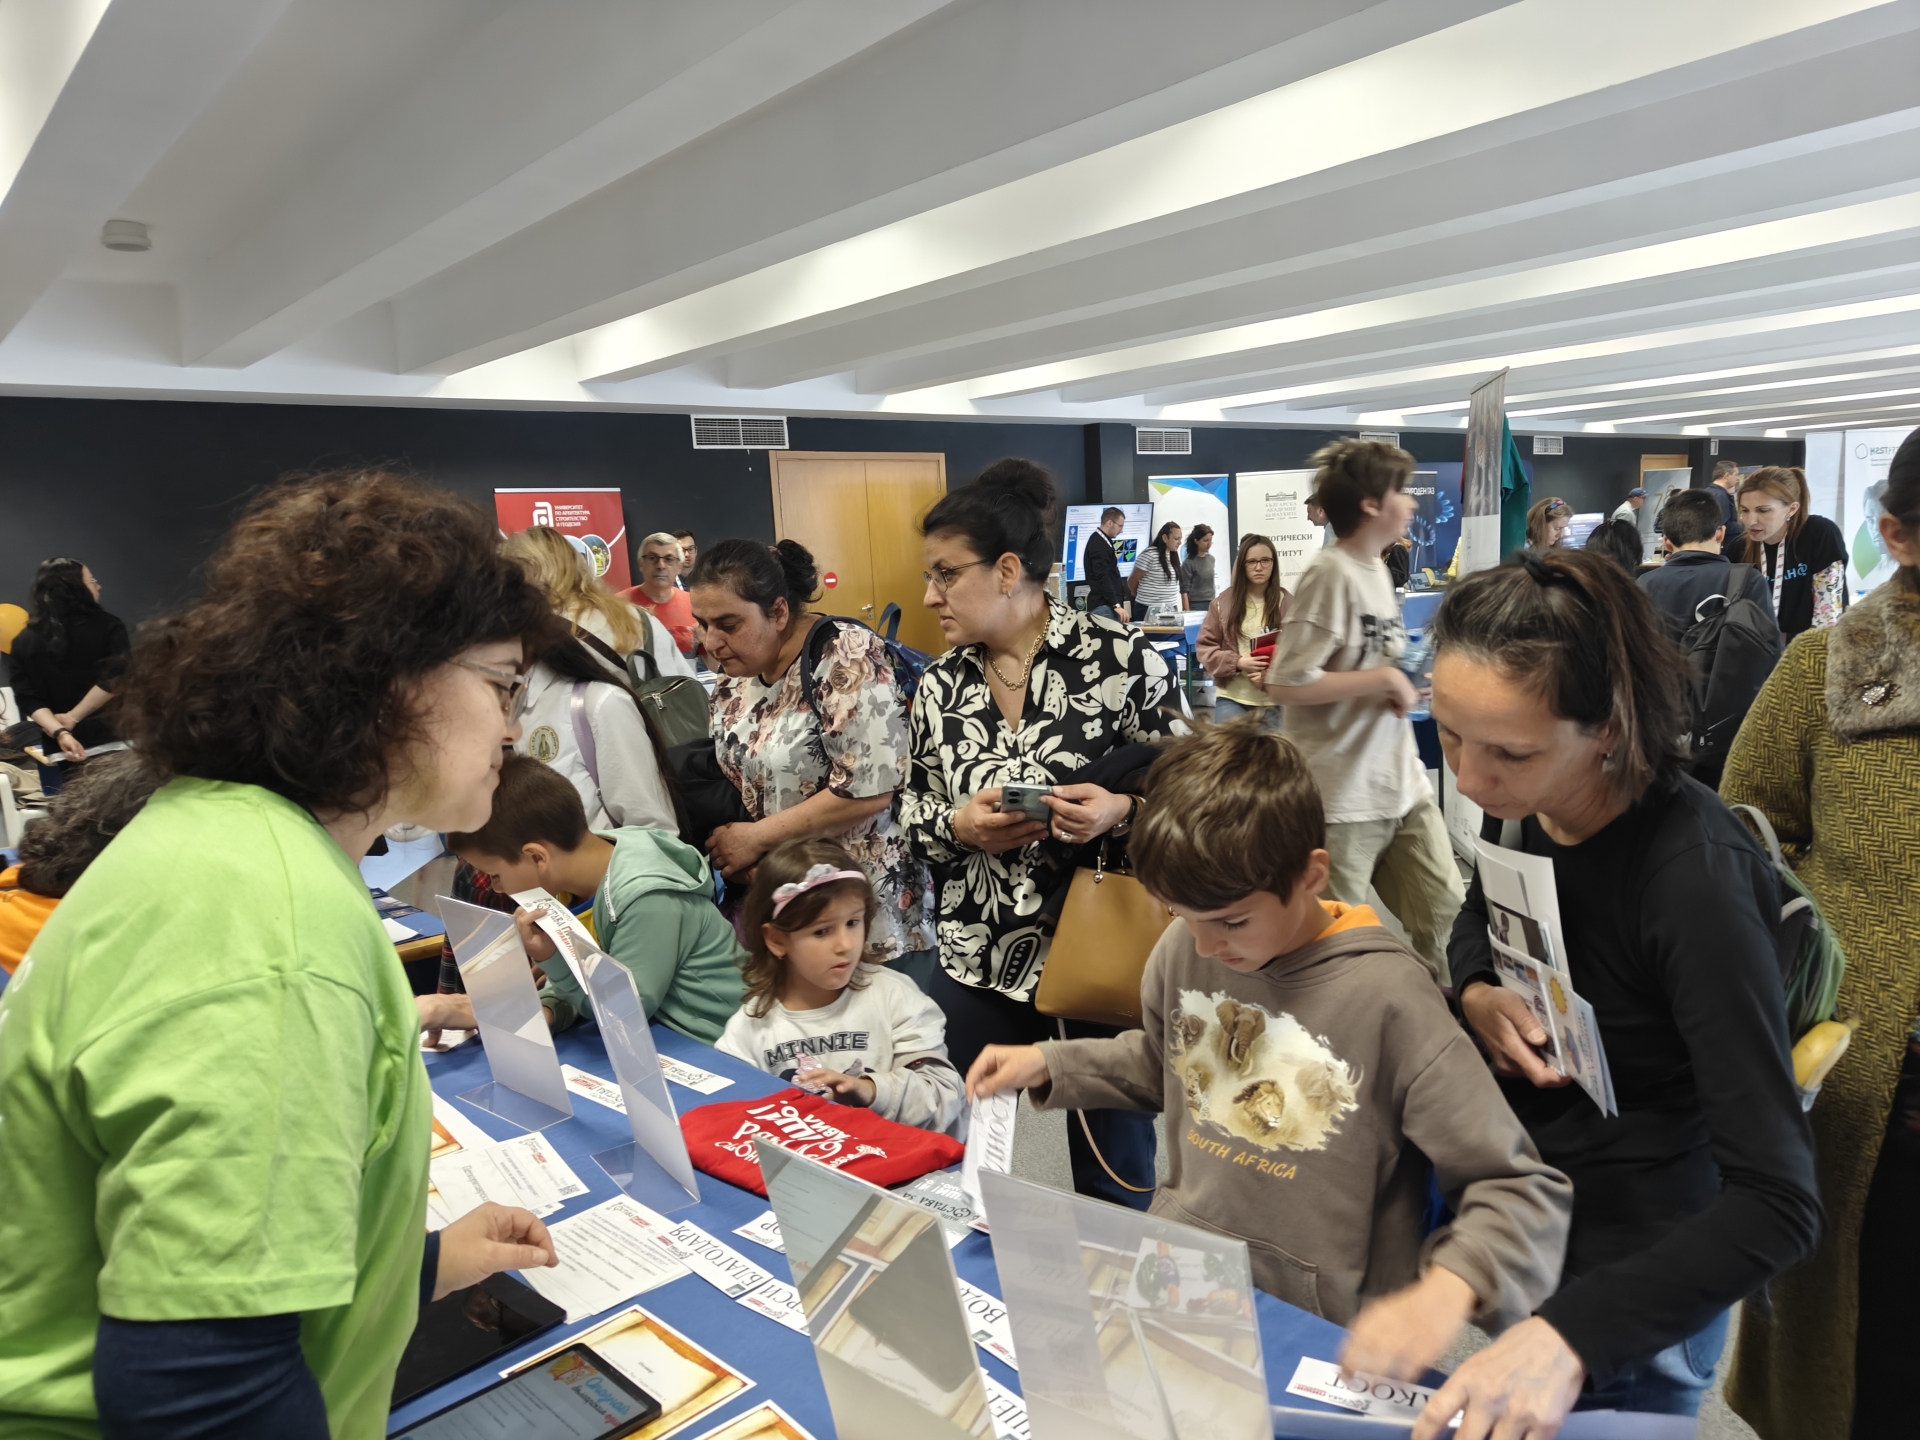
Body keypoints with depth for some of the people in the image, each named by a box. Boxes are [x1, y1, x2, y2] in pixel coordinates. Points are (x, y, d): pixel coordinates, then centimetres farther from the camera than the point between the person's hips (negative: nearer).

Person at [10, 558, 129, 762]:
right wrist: (73, 717, -11)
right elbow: (113, 679, -19)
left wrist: (59, 733, -14)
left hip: (56, 745, 3)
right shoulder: (107, 626, -6)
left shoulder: (24, 640, 5)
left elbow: (28, 698, -4)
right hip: (107, 738, -3)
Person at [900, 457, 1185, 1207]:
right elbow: (912, 812, 10)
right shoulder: (940, 684, 3)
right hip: (979, 956, 4)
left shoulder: (1117, 657, -10)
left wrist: (1122, 810, -23)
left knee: (1112, 1162, 12)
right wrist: (960, 826, -11)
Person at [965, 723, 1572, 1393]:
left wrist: (1445, 1293, -31)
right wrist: (1048, 1063, 8)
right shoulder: (1184, 948, 1)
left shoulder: (1386, 998, -17)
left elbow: (1522, 1188, -13)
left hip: (1318, 1337, -5)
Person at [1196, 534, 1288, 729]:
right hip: (1232, 699, 1)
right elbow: (1204, 647, 3)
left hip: (1274, 700, 0)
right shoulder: (1223, 602, 2)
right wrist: (1237, 662, -14)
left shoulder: (1287, 603, -1)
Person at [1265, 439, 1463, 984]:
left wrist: (1407, 683, 6)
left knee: (1442, 908, 13)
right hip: (1344, 795, -9)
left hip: (1402, 781, 9)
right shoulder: (1331, 574, -17)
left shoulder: (1376, 569, 11)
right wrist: (1386, 679, -17)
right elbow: (1286, 683, -23)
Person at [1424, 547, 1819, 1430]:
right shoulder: (1528, 798, -12)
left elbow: (1779, 1205, -31)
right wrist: (1476, 994, -12)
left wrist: (1571, 1334, -41)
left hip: (1634, 1279, -6)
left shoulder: (1694, 877, -31)